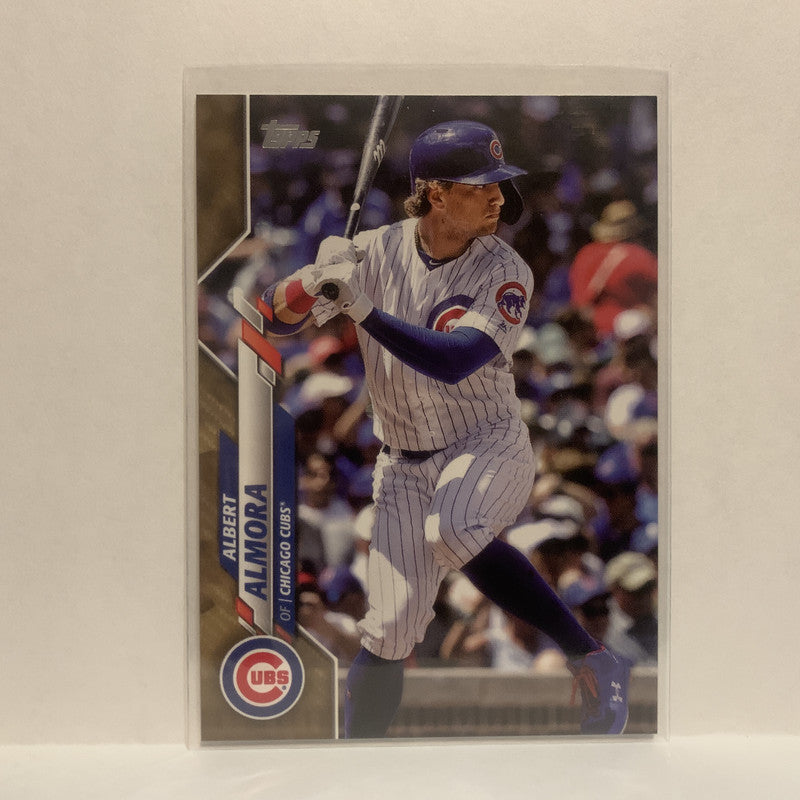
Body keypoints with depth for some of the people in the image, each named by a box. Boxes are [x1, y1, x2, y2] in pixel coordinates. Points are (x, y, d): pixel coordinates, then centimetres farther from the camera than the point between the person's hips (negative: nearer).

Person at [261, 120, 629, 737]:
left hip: (490, 449, -2)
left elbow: (453, 362, -27)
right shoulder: (374, 252, -6)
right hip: (405, 468, 2)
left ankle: (590, 658, -18)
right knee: (391, 628, -1)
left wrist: (363, 308, -32)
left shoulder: (505, 272, -13)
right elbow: (279, 317, -6)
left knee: (451, 530, -35)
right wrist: (311, 282, -28)